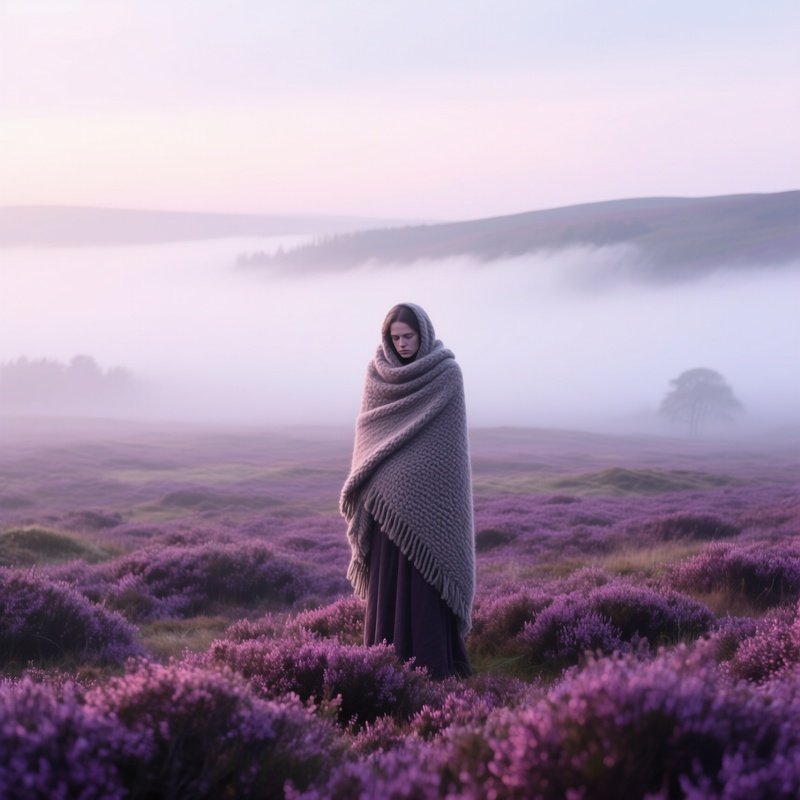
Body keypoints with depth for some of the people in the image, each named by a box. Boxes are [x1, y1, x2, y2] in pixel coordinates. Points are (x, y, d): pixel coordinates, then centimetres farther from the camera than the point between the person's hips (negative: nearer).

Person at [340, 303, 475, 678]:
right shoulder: (378, 372, 8)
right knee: (386, 579, 4)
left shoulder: (447, 374, -3)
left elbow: (450, 441, -6)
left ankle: (432, 665, 0)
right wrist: (367, 487, 5)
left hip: (426, 495, -4)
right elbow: (368, 427, 11)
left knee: (426, 574, -5)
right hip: (387, 493, 4)